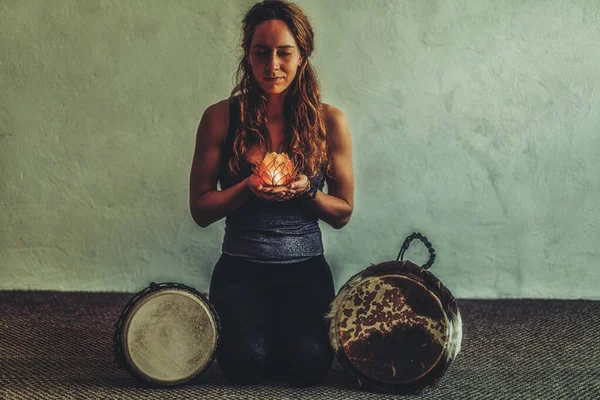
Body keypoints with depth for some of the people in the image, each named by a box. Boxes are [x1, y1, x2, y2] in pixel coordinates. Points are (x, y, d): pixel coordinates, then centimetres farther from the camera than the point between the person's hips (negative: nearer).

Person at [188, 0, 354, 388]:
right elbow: (200, 210, -1)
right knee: (246, 364, -23)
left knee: (308, 366, -23)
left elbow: (343, 213, 4)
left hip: (306, 268, 0)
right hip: (241, 268, 0)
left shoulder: (329, 121, -2)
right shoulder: (221, 117, -4)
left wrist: (306, 190, -17)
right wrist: (247, 188, -20)